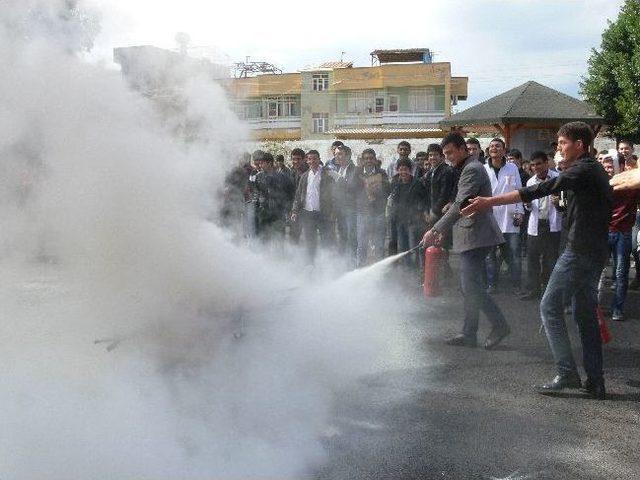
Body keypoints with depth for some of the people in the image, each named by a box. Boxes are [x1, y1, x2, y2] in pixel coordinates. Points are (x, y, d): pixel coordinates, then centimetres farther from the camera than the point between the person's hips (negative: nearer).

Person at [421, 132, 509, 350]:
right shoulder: (468, 169, 20)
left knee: (471, 286, -11)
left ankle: (499, 325, -1)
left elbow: (460, 205, -23)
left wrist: (436, 229, -23)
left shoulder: (472, 170, -13)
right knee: (469, 287, 11)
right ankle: (469, 334, 16)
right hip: (470, 236, 11)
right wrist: (443, 230, 20)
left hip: (475, 236, -11)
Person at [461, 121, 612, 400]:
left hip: (580, 249, -10)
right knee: (585, 313, 11)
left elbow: (540, 190, -24)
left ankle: (567, 373, -6)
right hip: (596, 251, 10)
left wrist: (491, 202, -27)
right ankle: (595, 382, 12)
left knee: (550, 306, -5)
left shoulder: (582, 171, -14)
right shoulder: (595, 171, 17)